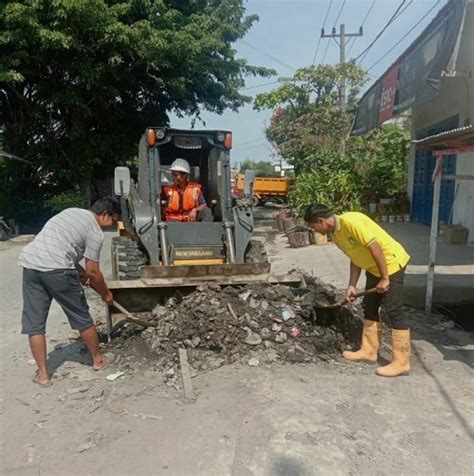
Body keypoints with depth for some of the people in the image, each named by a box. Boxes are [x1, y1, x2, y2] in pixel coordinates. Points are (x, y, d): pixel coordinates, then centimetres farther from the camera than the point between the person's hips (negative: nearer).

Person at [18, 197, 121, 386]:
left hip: (30, 262, 7)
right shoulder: (95, 232, 0)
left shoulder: (71, 212, 23)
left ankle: (42, 374, 17)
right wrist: (106, 294, 15)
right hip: (56, 269, -7)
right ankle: (98, 359, 28)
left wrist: (80, 271, 27)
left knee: (33, 324, 11)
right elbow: (93, 272, 0)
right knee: (82, 318, 12)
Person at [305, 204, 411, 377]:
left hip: (391, 262, -10)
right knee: (369, 308, 13)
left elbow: (375, 247, -26)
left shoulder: (350, 221, -26)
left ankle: (401, 362, 1)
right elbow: (355, 258, 11)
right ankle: (369, 351, 25)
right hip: (374, 267, 10)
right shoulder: (335, 234, 4)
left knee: (393, 311, -7)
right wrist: (352, 286, 9)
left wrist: (385, 278, -22)